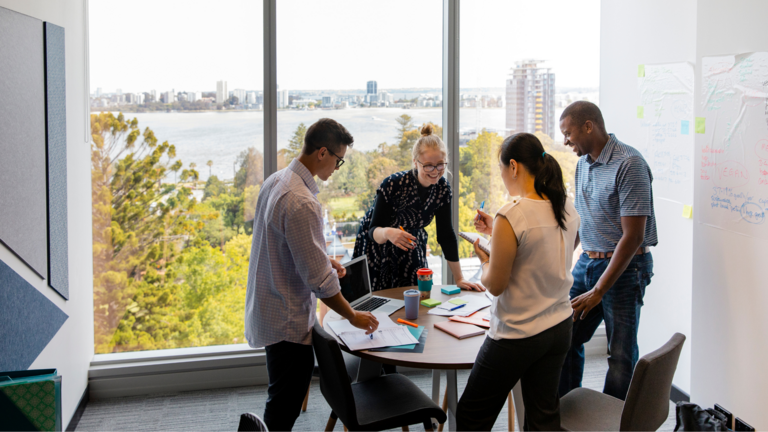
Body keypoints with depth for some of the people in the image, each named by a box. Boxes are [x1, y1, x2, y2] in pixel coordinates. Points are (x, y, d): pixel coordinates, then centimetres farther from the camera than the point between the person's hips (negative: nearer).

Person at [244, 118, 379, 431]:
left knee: (283, 398, 23)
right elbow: (319, 280, -25)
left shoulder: (276, 180, 4)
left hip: (266, 308, 10)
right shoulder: (301, 202, -28)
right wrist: (353, 316, -13)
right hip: (287, 320, -10)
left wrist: (324, 260, 11)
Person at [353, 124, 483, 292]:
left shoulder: (442, 187, -14)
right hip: (376, 245, -4)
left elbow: (446, 234, -7)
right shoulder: (393, 184, -29)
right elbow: (373, 231, -28)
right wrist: (387, 233, -53)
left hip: (409, 247, 4)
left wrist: (459, 279, -8)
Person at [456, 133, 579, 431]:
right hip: (560, 328, 8)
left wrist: (483, 258, 3)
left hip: (517, 335, -7)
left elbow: (495, 285, -17)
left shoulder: (510, 217, -23)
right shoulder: (567, 209, 0)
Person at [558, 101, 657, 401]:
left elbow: (633, 236, -21)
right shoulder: (584, 163, 8)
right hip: (587, 262, 8)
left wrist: (598, 291, -19)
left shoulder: (629, 164, -18)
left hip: (624, 268, -8)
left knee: (621, 355, 2)